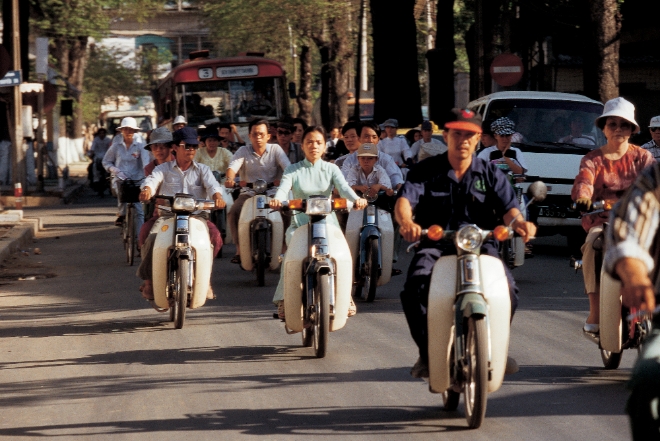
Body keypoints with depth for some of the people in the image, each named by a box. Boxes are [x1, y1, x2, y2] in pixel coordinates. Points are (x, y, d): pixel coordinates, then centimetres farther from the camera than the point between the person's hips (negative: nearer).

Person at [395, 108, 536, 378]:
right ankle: (426, 352, -14)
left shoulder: (490, 174, 12)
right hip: (435, 245, -1)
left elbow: (508, 207, 0)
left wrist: (518, 222, -27)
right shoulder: (426, 171, 7)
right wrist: (407, 223, -35)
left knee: (507, 287, -27)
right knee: (415, 285, -31)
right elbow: (404, 200, -10)